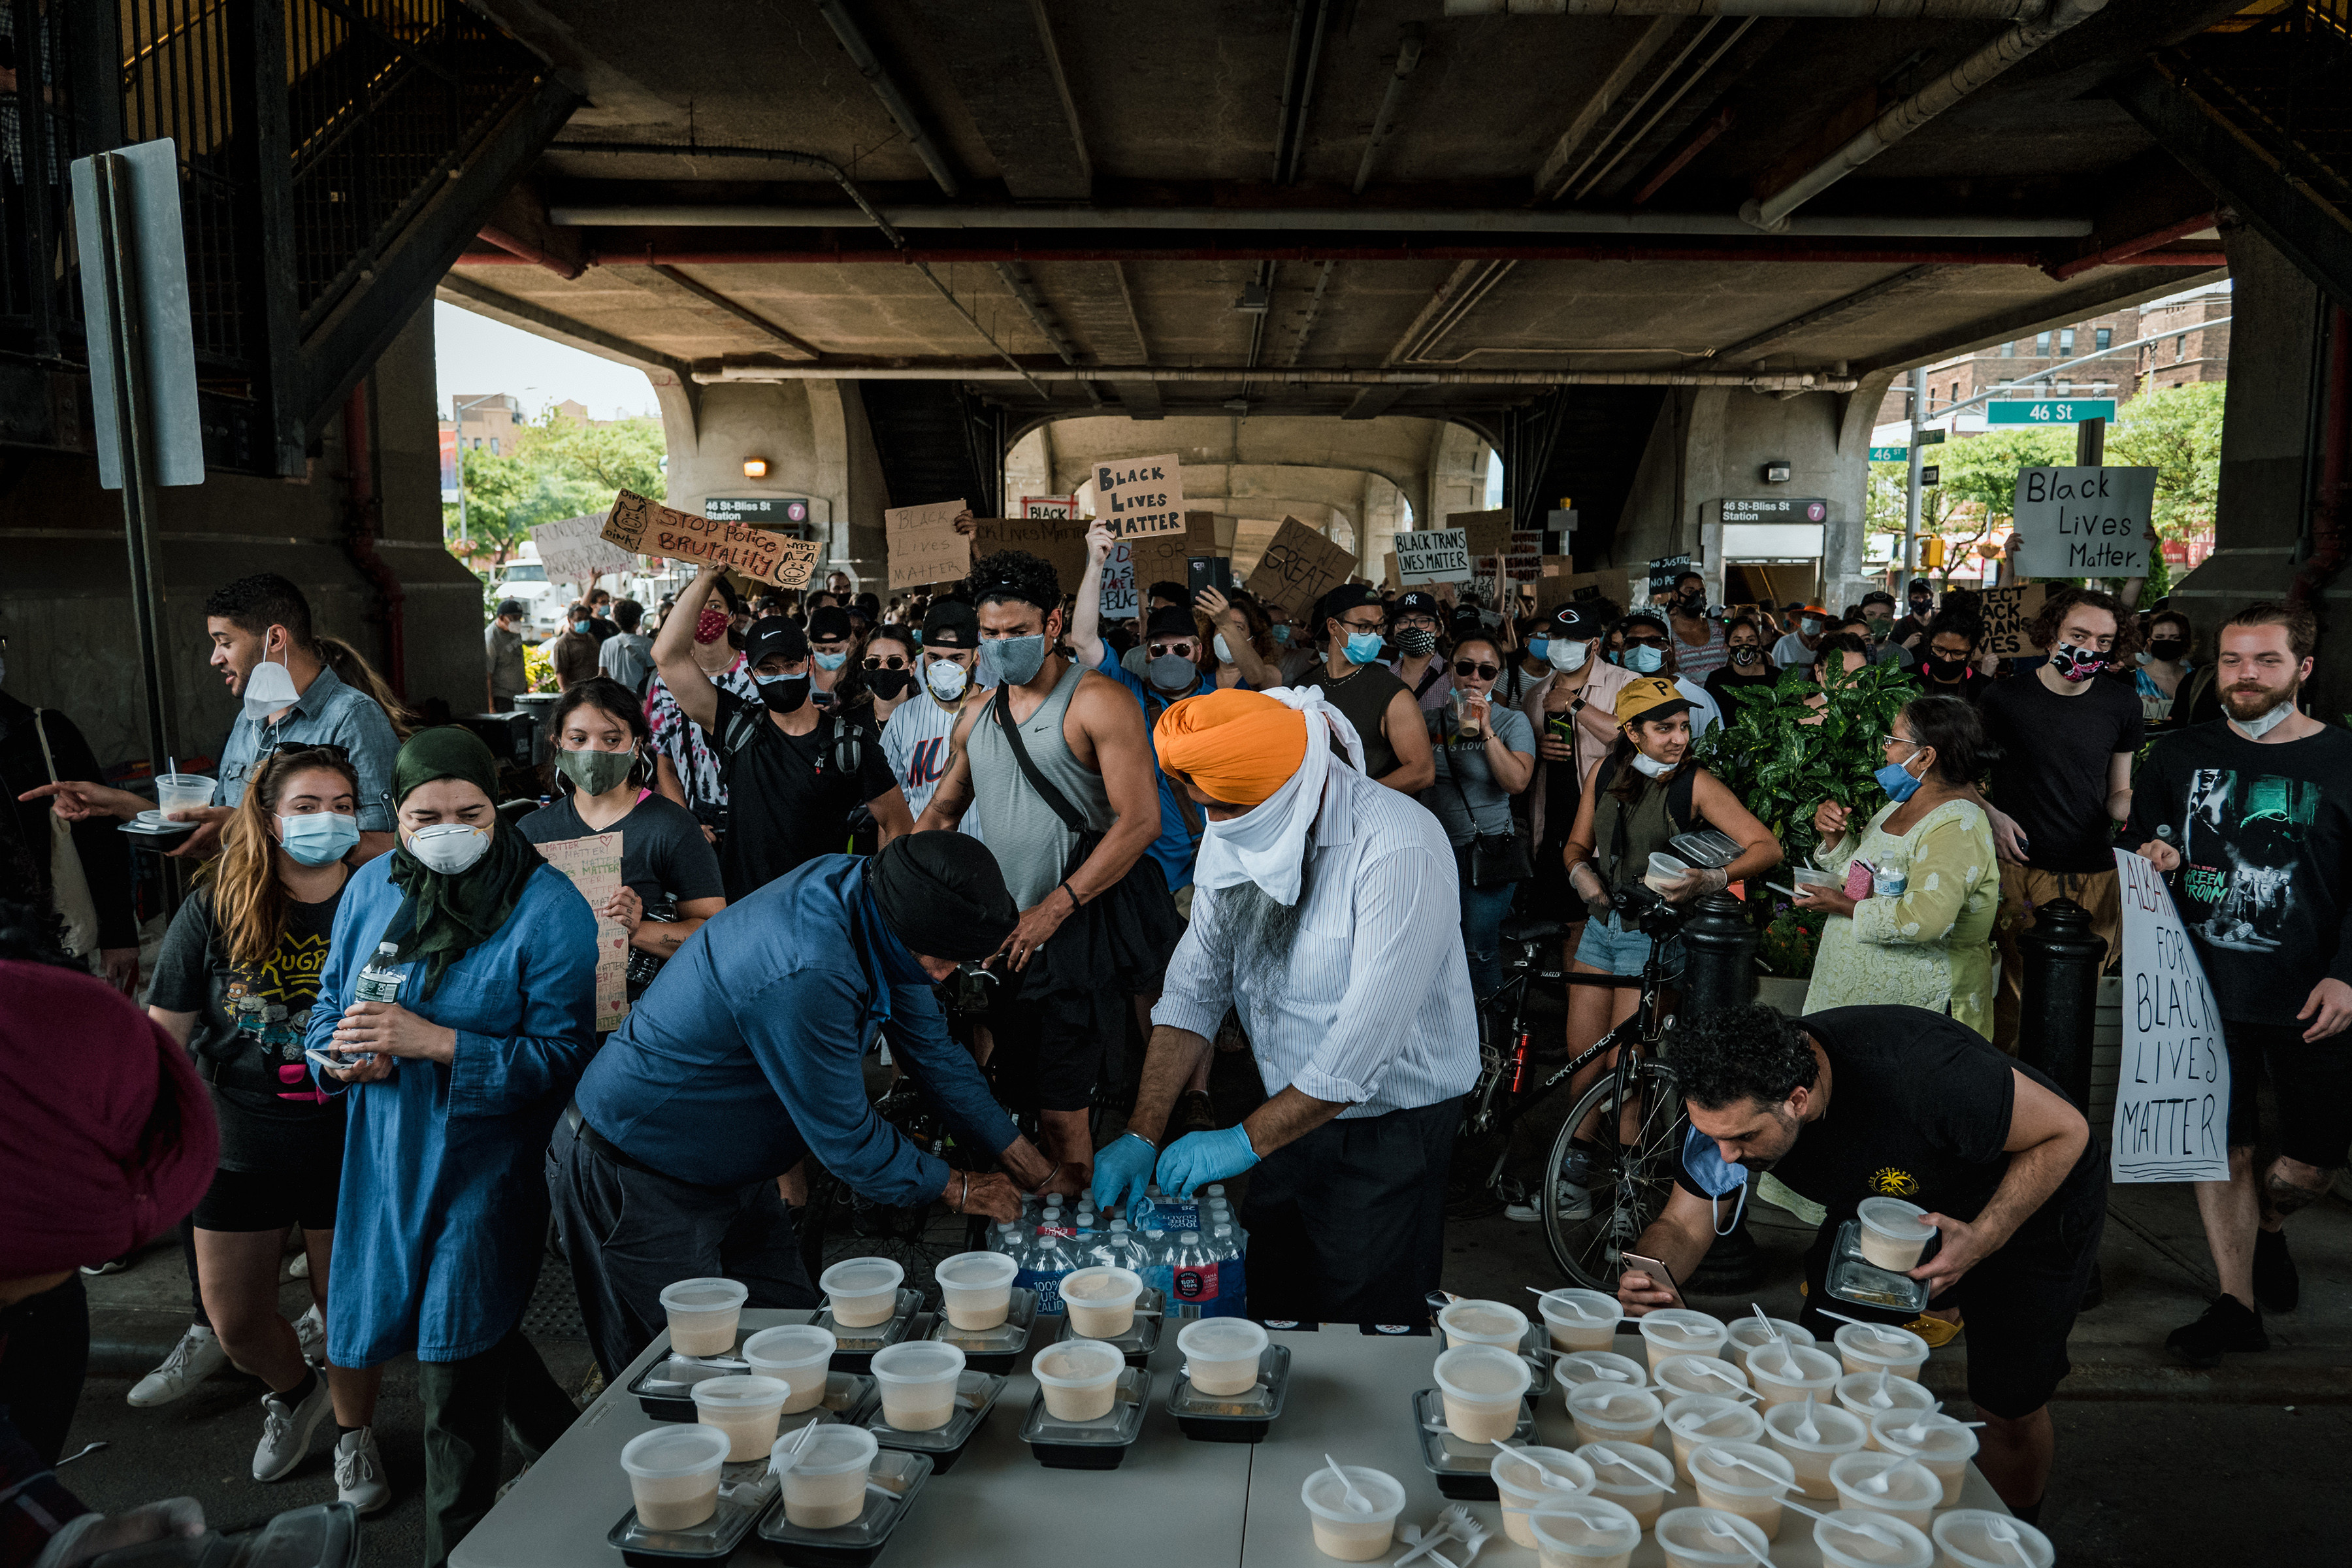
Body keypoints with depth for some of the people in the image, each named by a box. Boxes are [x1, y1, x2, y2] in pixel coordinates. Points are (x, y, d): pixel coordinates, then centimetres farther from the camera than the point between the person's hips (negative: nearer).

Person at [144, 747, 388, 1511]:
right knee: (234, 1318, 14)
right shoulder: (214, 909, -6)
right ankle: (294, 1391, 46)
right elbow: (164, 1033, 0)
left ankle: (354, 1431, 37)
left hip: (348, 1150, -2)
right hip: (239, 1148, 2)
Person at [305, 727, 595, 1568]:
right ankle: (571, 1450, 44)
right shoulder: (371, 886, 2)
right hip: (391, 1154, 6)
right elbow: (329, 1005, 10)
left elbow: (560, 1055, -19)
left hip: (488, 1163, -6)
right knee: (480, 1336, 21)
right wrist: (345, 1050, -13)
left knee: (454, 1379, 0)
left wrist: (433, 1042, -28)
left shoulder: (548, 907, -16)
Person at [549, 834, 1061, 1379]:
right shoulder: (804, 978, -38)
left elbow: (932, 1048, 3)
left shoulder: (862, 886, -10)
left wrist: (1027, 1162, 6)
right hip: (635, 1182, -9)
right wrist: (959, 1190, -9)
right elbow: (845, 1140, -25)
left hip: (730, 1171, 9)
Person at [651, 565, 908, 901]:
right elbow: (668, 655, 2)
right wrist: (706, 576, 0)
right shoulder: (738, 727, 8)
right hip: (742, 909, 1)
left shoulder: (852, 741, 5)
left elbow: (900, 828, 8)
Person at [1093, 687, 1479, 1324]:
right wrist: (1142, 1134, -10)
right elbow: (1194, 989, -2)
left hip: (1389, 1131, -6)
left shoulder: (1397, 847, -27)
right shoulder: (1232, 835, -4)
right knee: (1271, 1318, 19)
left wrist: (1246, 1141, -22)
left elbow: (1367, 1038, -28)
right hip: (1293, 1114, 6)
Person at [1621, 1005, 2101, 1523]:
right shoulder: (1735, 1102, -26)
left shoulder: (1920, 1074, -44)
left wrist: (1982, 1240, -38)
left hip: (2031, 1202, -4)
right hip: (1886, 1201, 4)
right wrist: (1652, 1279, -39)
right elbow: (1683, 1224, -16)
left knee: (2010, 1413, 0)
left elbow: (2065, 1132, -27)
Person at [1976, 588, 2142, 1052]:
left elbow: (2119, 791, 15)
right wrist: (1991, 815, -8)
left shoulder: (2121, 705, 6)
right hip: (2021, 870, -2)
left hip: (2096, 875, 3)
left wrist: (2133, 808, -7)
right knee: (2013, 990, -2)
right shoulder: (2005, 697, -2)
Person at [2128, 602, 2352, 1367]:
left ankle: (2268, 1228, 40)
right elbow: (2142, 842, 16)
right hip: (2207, 988, 2)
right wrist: (2154, 859, -8)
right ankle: (2237, 1302, 17)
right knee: (2223, 1146, 5)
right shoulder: (2178, 755, 5)